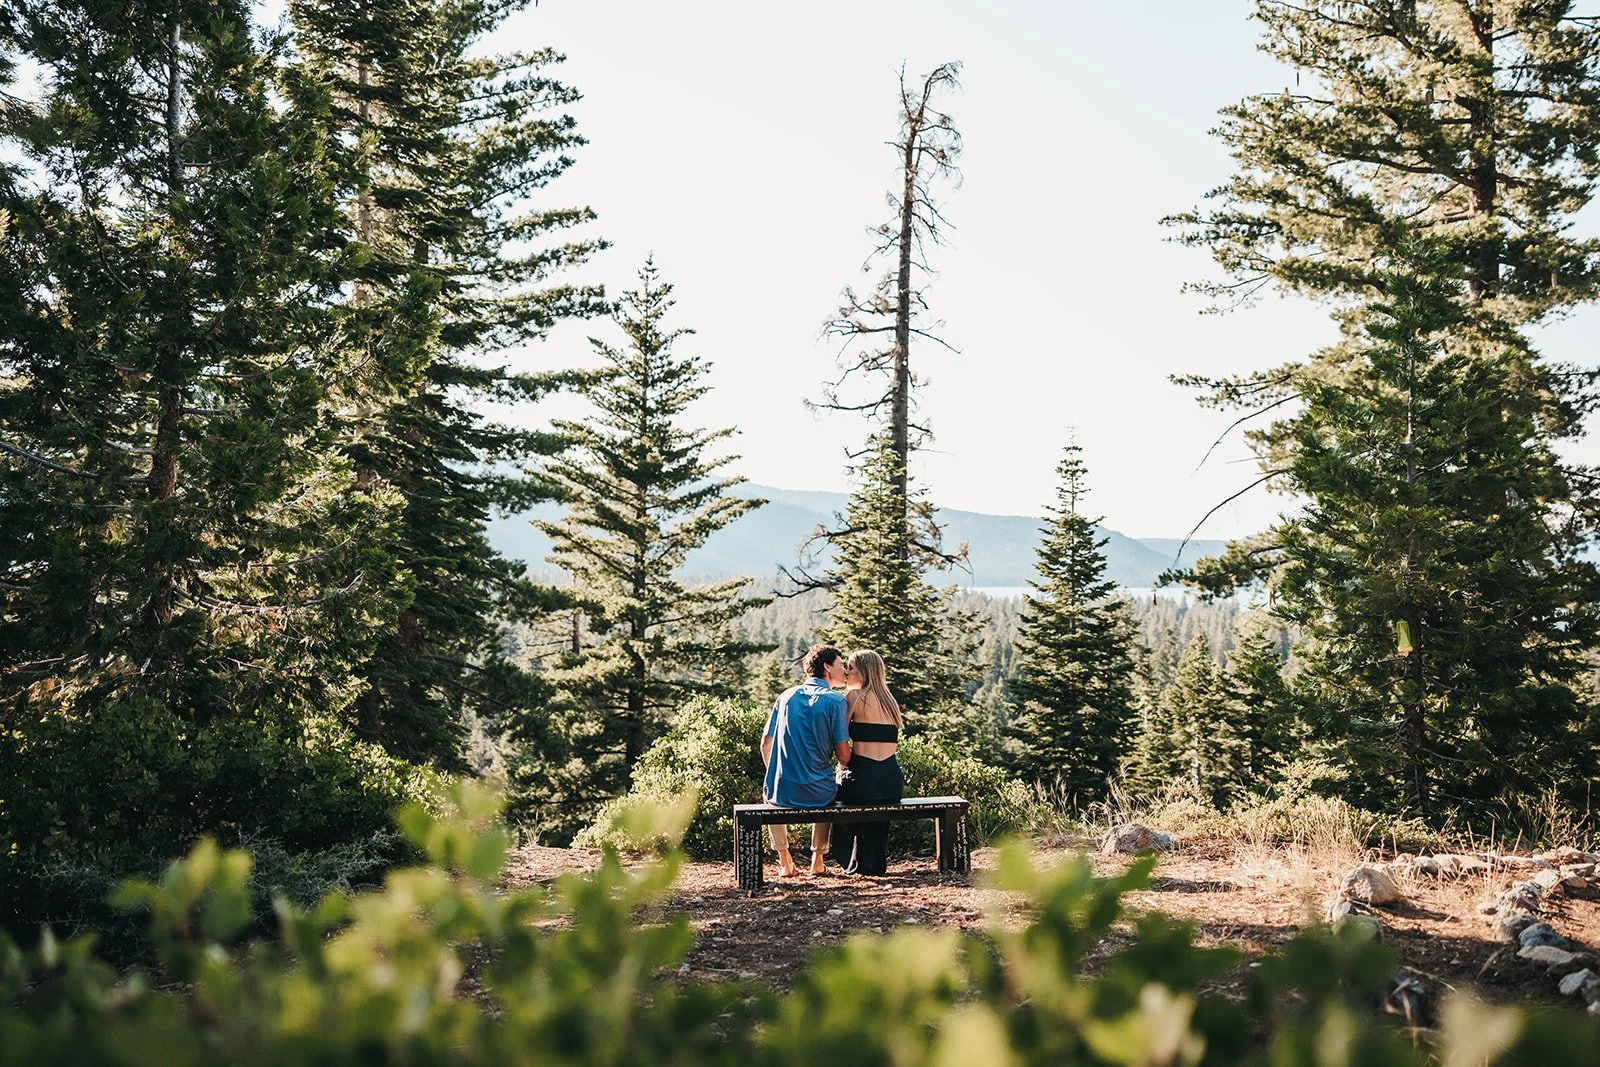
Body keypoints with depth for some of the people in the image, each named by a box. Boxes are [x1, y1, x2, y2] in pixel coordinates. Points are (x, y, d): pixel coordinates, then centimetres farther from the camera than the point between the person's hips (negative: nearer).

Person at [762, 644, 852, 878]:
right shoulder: (835, 700, -6)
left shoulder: (786, 696, 8)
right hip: (818, 793, -2)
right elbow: (843, 756, -8)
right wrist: (847, 766, 16)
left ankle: (785, 861, 32)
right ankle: (818, 857, 32)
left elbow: (765, 746, 11)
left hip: (781, 791, 2)